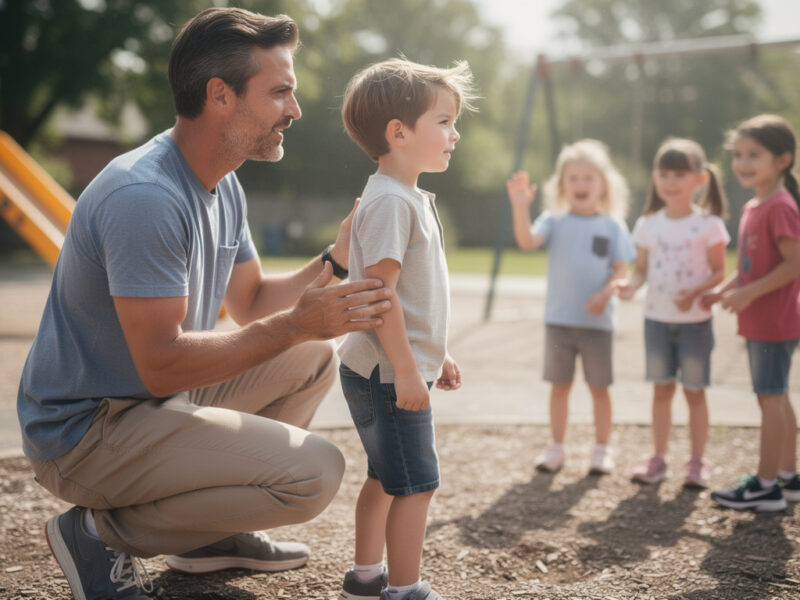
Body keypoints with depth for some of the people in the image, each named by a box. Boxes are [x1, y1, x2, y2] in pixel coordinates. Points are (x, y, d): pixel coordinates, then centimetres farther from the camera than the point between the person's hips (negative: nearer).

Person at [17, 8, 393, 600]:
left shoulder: (224, 186, 5)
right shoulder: (145, 197, -26)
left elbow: (251, 303, 15)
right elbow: (162, 365, -28)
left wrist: (333, 261, 1)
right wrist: (296, 324, -26)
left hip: (156, 397, 10)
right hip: (85, 432, -10)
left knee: (315, 358, 13)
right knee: (315, 471, -20)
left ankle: (215, 528, 17)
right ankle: (102, 533, -5)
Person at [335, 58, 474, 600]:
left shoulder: (412, 198, 15)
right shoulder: (389, 201, -18)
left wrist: (437, 355, 23)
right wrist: (406, 370, -24)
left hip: (394, 370, 11)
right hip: (388, 373, -11)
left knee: (386, 478, 18)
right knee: (416, 484, -4)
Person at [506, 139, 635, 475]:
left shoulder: (612, 226, 1)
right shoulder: (554, 221, 1)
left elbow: (621, 268, -4)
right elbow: (527, 241, -16)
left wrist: (606, 294, -22)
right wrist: (520, 207, -31)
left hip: (597, 320, -1)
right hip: (558, 318, 1)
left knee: (599, 386, 8)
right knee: (560, 385, 10)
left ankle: (602, 449, 21)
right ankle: (556, 448, 21)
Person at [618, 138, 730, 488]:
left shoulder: (708, 225, -7)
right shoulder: (648, 225, 2)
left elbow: (719, 272, -6)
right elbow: (641, 268, 6)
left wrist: (696, 293, -23)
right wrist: (631, 285, -15)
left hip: (695, 321, -3)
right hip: (656, 319, 3)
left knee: (694, 391, 5)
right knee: (661, 389, 11)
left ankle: (697, 462, 16)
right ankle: (658, 458, 19)